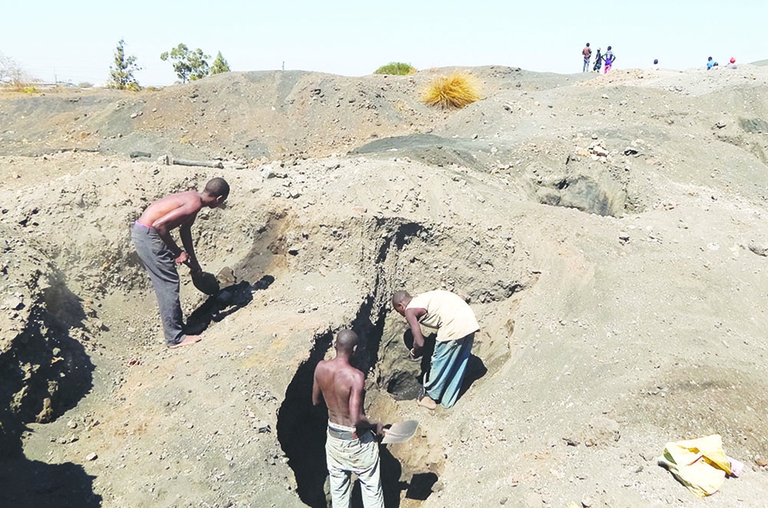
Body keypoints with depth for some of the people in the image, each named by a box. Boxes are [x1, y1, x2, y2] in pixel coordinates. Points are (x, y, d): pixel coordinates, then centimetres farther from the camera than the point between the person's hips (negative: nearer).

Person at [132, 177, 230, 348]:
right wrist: (177, 252, -15)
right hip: (148, 235, -10)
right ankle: (175, 337, 3)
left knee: (164, 283, 18)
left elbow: (185, 230, 22)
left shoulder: (193, 198, 9)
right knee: (169, 283, -4)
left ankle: (174, 325, 30)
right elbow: (159, 225, -27)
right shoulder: (194, 204, -20)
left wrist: (193, 261, 26)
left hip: (142, 232, 10)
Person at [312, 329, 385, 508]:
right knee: (370, 486, 17)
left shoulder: (320, 367, -11)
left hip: (333, 435, 5)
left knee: (338, 486, 23)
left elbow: (315, 401, 4)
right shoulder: (355, 376, -29)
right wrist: (375, 426, -11)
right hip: (356, 439, -5)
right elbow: (356, 419, -30)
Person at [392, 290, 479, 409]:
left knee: (439, 363, 13)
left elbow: (419, 342, -1)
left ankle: (430, 397, 29)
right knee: (458, 364, 18)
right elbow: (461, 297, 25)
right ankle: (447, 401, 33)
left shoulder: (410, 311, 6)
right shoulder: (424, 298, 27)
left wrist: (414, 353, 20)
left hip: (454, 326, -8)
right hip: (470, 319, 8)